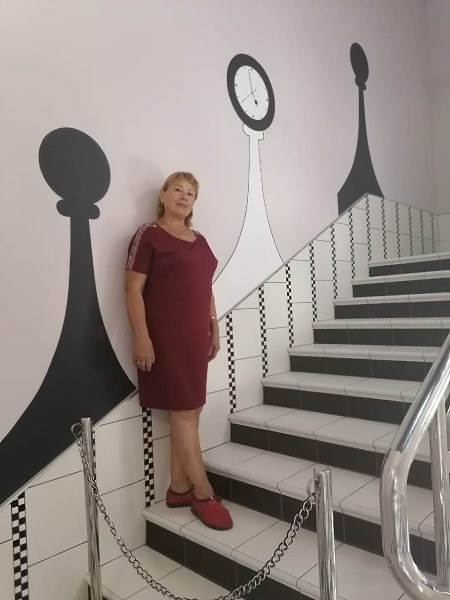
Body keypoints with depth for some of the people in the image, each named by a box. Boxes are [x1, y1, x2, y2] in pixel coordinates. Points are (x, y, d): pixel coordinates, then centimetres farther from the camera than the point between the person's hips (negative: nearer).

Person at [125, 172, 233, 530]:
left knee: (189, 410, 10)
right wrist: (142, 338, -17)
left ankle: (179, 488, 23)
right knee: (184, 411, -1)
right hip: (166, 336, -7)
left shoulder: (200, 241, 16)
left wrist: (214, 329, 16)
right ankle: (203, 494, 11)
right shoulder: (149, 235, -5)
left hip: (195, 336, 8)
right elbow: (133, 290, -11)